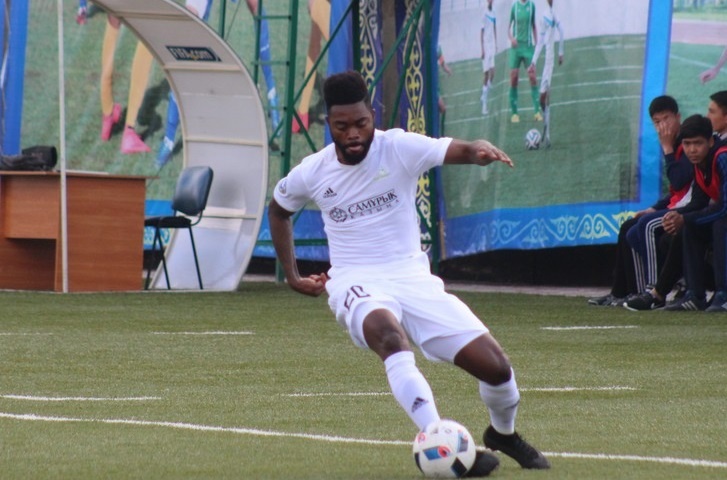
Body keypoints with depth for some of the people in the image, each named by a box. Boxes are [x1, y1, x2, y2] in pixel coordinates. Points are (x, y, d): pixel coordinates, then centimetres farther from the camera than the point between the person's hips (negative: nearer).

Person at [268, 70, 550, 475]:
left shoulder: (399, 148, -7)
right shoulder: (311, 173, 1)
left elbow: (456, 151, -26)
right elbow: (278, 209, 23)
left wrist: (480, 151, -50)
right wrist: (292, 275, 16)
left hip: (414, 278, 1)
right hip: (357, 285, -1)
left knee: (495, 365, -10)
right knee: (390, 335, -39)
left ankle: (503, 433, 26)